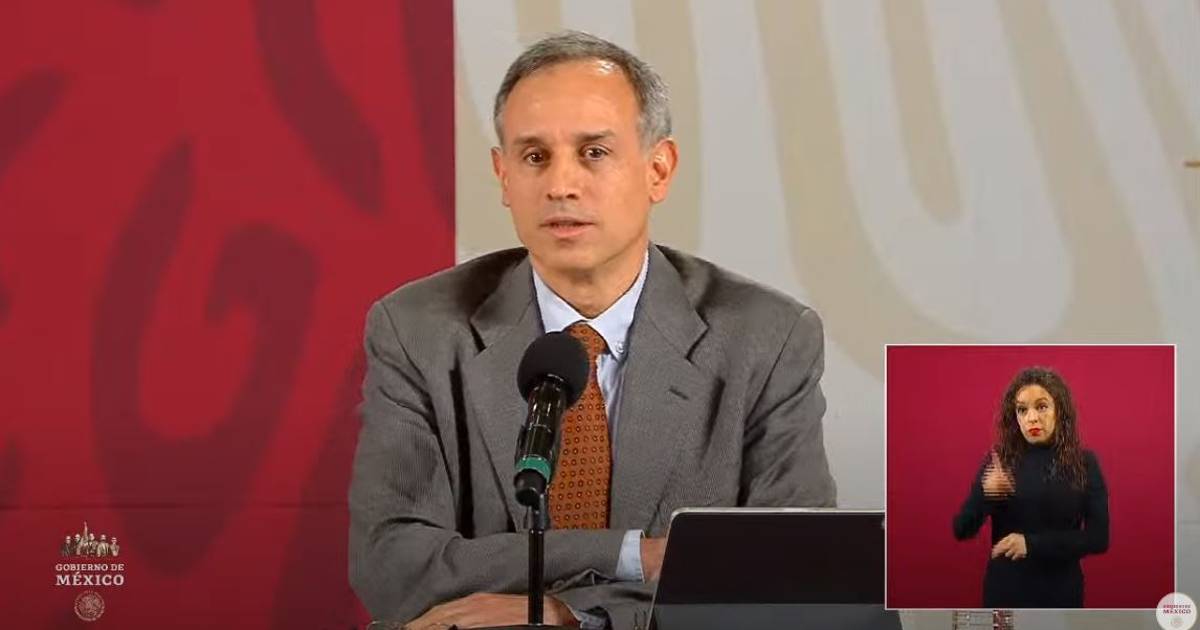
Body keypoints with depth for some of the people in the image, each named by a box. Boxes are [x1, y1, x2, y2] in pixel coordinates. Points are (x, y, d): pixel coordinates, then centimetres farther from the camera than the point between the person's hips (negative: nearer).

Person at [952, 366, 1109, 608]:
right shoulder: (999, 460, -2)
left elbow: (1099, 538, -8)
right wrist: (986, 495, -24)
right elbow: (961, 530, -4)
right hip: (1005, 589, 1)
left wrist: (1033, 544, -19)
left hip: (1060, 592, -1)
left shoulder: (1084, 463, -4)